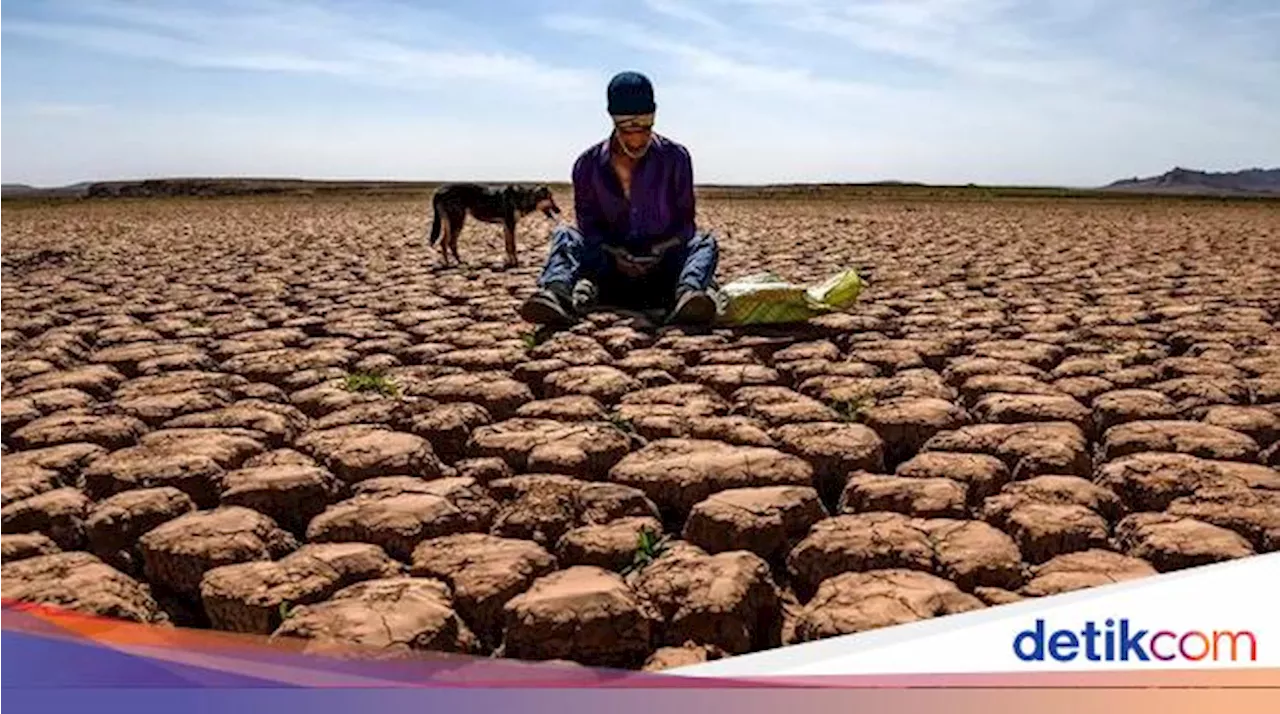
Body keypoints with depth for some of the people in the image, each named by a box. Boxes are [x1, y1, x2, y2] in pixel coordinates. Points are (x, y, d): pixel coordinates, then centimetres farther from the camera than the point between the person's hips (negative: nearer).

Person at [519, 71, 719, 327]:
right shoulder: (588, 164, 2)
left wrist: (660, 251, -18)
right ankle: (558, 292, -52)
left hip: (662, 266, -1)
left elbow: (685, 220, 2)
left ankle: (687, 294, -58)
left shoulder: (675, 157, 0)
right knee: (564, 235, -20)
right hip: (609, 267, 1)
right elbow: (588, 223, 1)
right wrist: (614, 255, -19)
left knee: (705, 241, -26)